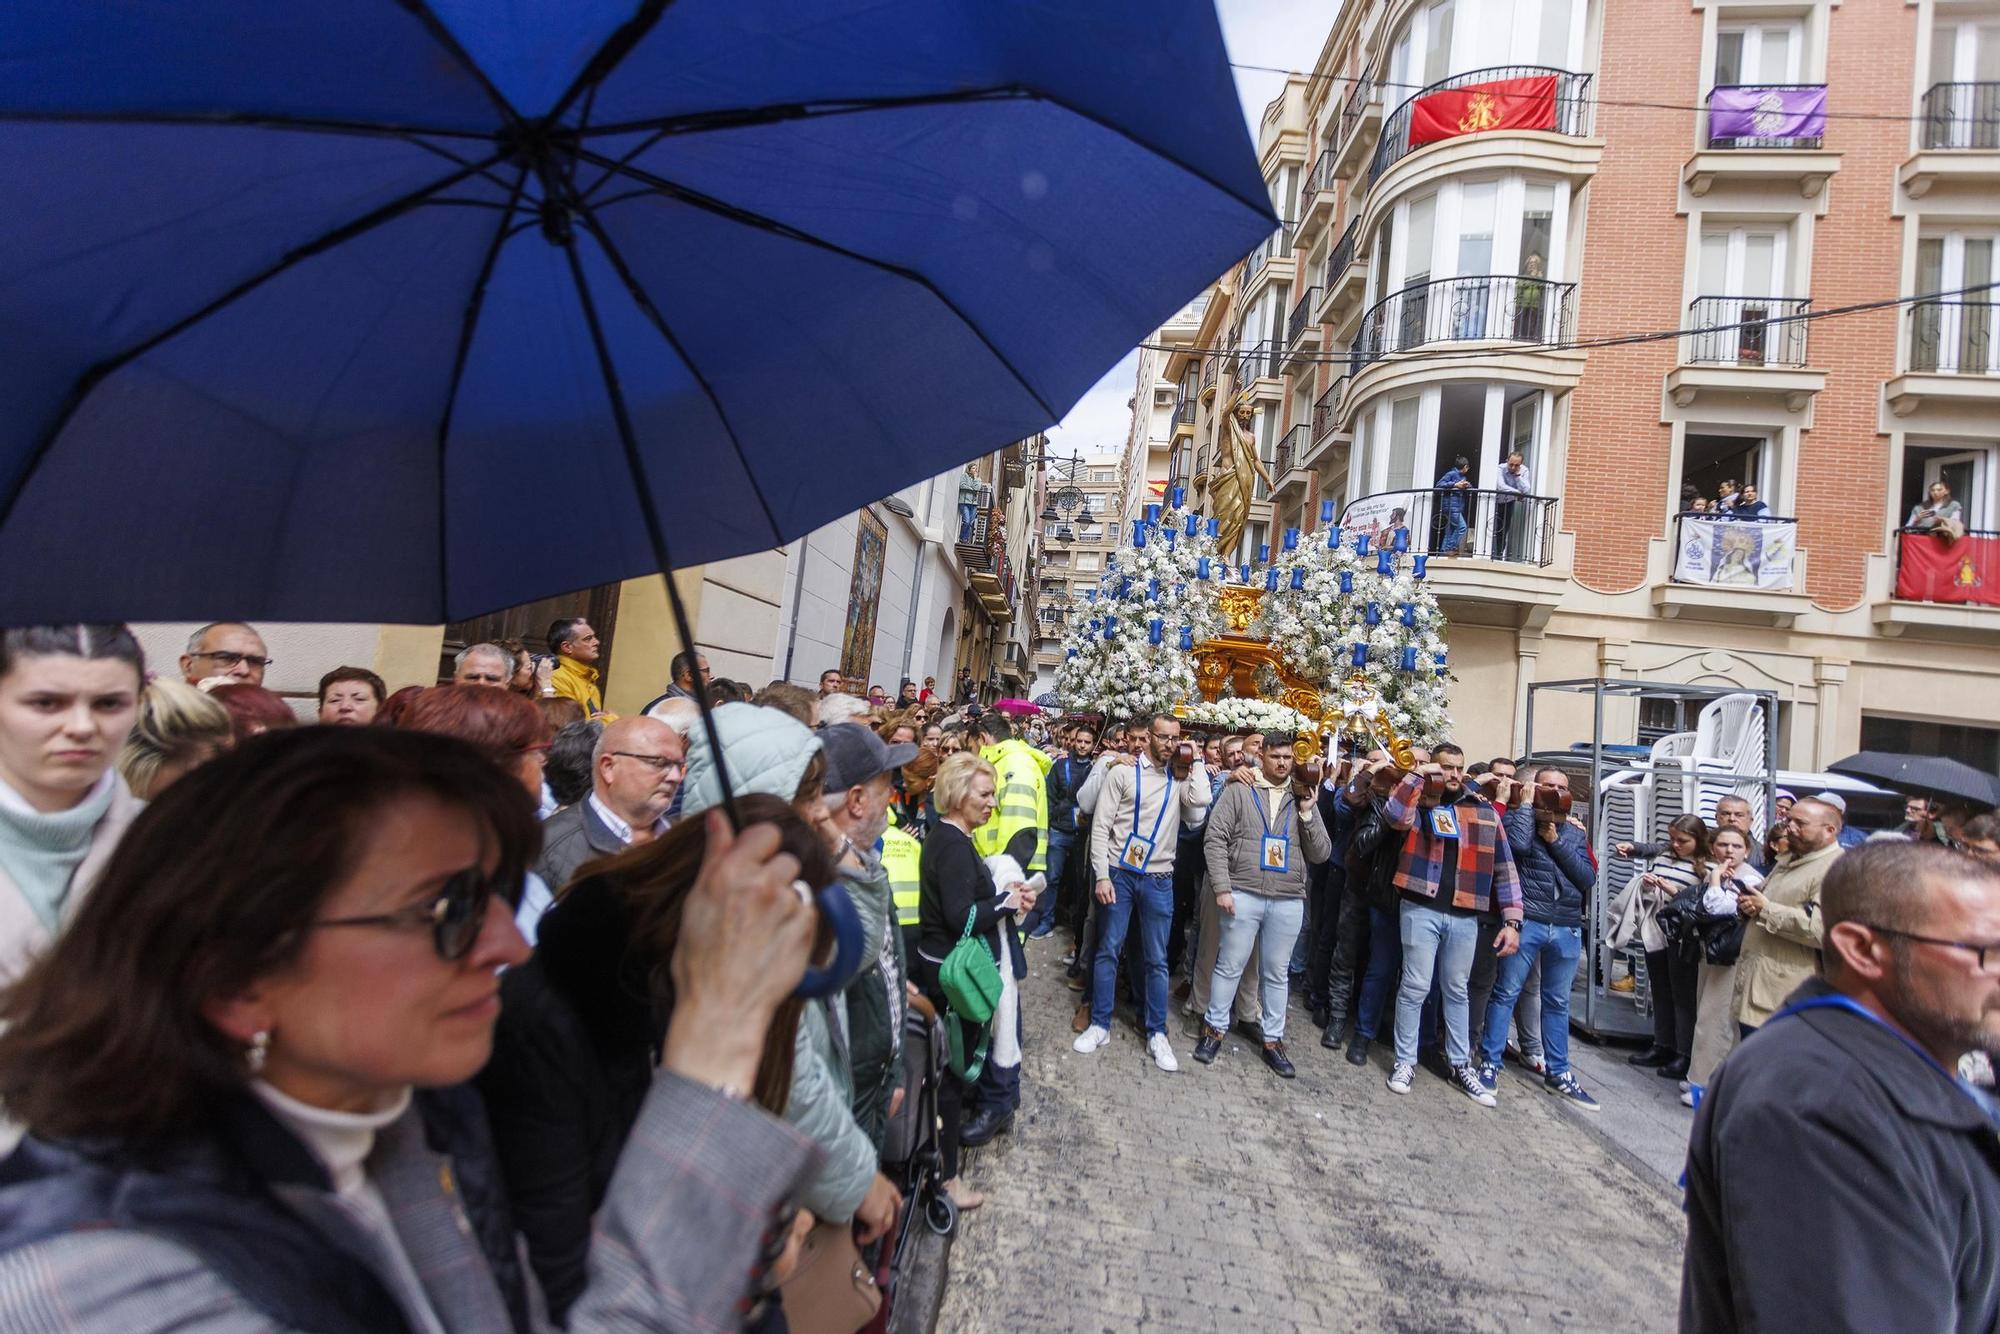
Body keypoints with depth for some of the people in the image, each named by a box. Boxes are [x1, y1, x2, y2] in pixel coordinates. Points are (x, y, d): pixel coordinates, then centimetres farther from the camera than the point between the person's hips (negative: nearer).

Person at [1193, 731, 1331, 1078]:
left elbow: (1321, 853, 7)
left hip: (1289, 901, 3)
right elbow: (1215, 839, -4)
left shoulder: (1302, 799, 10)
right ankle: (1215, 1028, 21)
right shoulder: (1239, 790, 0)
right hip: (1243, 895, -2)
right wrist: (1221, 887, -11)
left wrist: (1308, 814, -7)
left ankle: (1273, 1040, 23)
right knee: (1230, 966, 6)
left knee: (1276, 973, 12)